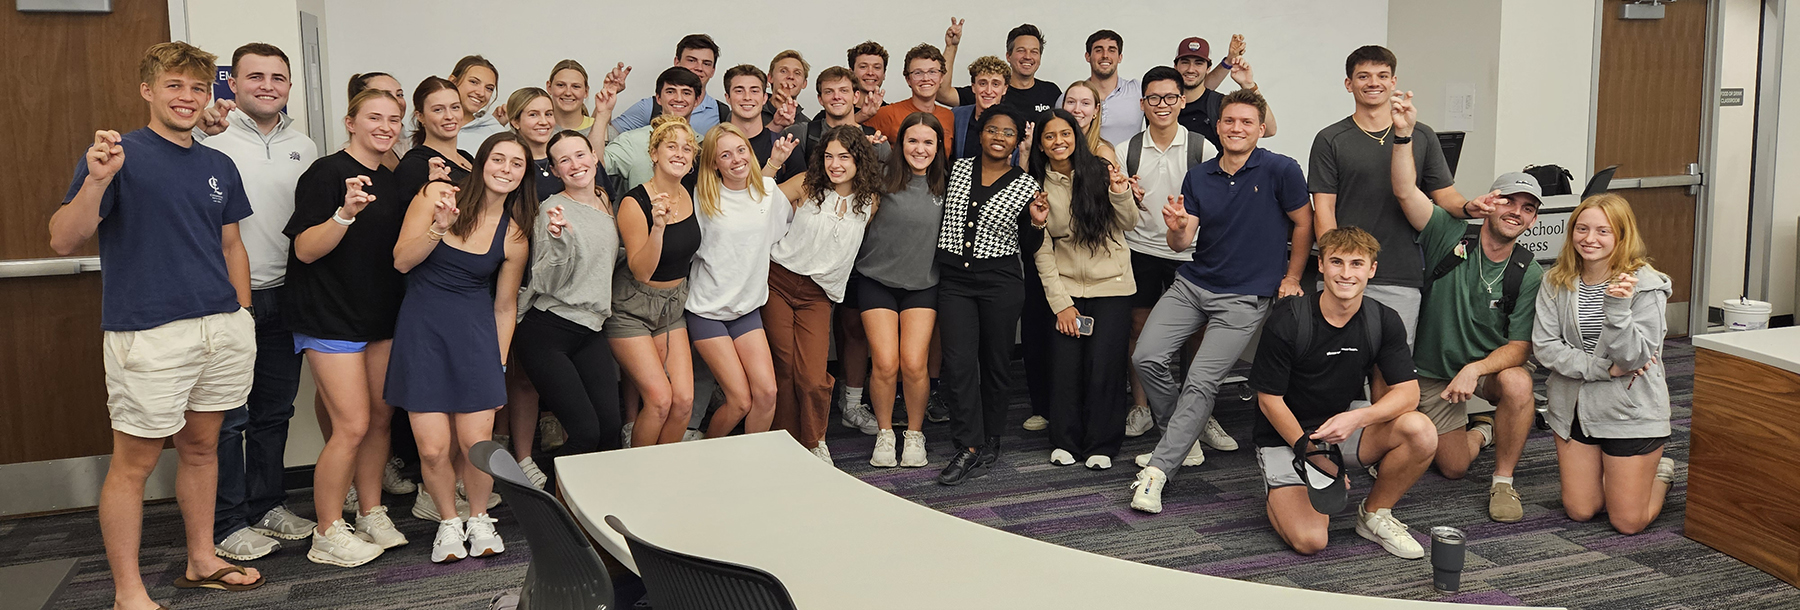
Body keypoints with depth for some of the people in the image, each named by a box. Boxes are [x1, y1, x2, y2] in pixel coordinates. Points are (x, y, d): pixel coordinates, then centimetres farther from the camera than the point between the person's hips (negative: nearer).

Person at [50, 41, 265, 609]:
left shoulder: (219, 166, 13)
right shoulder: (119, 153, -4)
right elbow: (63, 241, -11)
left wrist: (243, 322, 15)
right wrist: (96, 180, -27)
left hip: (222, 329, 6)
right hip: (148, 334, -5)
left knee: (201, 446, 16)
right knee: (134, 460, 1)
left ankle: (201, 561, 29)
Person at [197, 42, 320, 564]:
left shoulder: (303, 147, 11)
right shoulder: (213, 142, -6)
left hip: (285, 296, 5)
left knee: (275, 410, 14)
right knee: (228, 416, 1)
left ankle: (267, 504, 27)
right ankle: (227, 523, 11)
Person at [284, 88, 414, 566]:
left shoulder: (391, 181, 13)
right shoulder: (327, 174, -11)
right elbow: (305, 249, -17)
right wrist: (346, 212, -32)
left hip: (381, 316, 8)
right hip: (331, 316, -8)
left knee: (380, 418, 10)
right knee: (352, 426, -9)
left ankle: (371, 514, 23)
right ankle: (328, 535, 3)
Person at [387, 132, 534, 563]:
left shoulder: (513, 235, 3)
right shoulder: (437, 195, -2)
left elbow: (505, 306, 9)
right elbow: (402, 261, -4)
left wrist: (499, 366, 7)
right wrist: (439, 227, -20)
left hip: (475, 332, 1)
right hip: (422, 329, -1)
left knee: (476, 443, -6)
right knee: (432, 447, -7)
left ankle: (479, 519, 22)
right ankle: (449, 522, 20)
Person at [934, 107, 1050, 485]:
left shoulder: (1025, 186, 1)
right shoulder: (958, 170, 7)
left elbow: (1028, 249, 4)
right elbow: (939, 215, 17)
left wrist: (1037, 223, -12)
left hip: (1001, 282, -1)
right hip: (954, 280, 1)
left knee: (996, 362, 7)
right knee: (959, 363, -8)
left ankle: (990, 441, 23)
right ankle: (969, 449, -5)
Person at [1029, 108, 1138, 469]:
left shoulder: (1100, 172, -1)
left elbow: (1129, 224, 7)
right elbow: (1042, 250, 1)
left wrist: (1120, 195, -13)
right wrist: (1060, 302, -4)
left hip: (1111, 284, -1)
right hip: (1065, 287, 1)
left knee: (1103, 367, -6)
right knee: (1065, 366, -4)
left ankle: (1101, 445, 10)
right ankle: (1065, 441, 14)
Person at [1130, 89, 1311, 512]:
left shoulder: (1280, 170, -8)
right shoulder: (1198, 178, 5)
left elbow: (1303, 224, 2)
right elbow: (1181, 244, 1)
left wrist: (1291, 279, 3)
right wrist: (1177, 229, -22)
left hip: (1245, 297, -5)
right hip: (1192, 284, 5)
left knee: (1202, 381, -14)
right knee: (1146, 358, -9)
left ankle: (1157, 470, -10)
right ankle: (1185, 442, 12)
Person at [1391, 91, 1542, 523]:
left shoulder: (1529, 276, -12)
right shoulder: (1451, 236, -14)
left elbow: (1520, 346, -15)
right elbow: (1406, 192, -28)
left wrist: (1475, 369, -33)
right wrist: (1404, 134, -42)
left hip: (1492, 365, 0)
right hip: (1431, 371, 0)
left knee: (1517, 383, -36)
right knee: (1453, 467, 2)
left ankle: (1504, 480, -13)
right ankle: (1480, 432, 40)